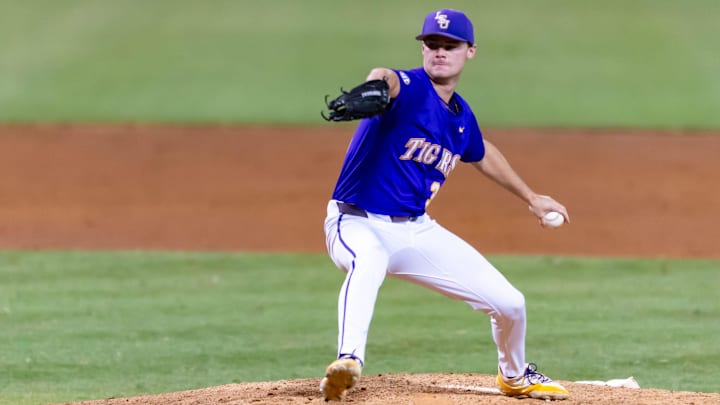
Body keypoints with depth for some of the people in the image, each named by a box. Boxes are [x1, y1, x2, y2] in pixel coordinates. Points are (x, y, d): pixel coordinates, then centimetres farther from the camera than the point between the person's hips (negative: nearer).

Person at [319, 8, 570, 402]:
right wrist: (375, 88, -67)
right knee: (369, 260, -45)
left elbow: (482, 154, 30)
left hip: (417, 231, 7)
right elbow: (385, 79, -42)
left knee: (509, 304, 7)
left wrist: (530, 197, 39)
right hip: (358, 222, -7)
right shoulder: (408, 88, -16)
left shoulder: (462, 117, 7)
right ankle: (348, 361, -59)